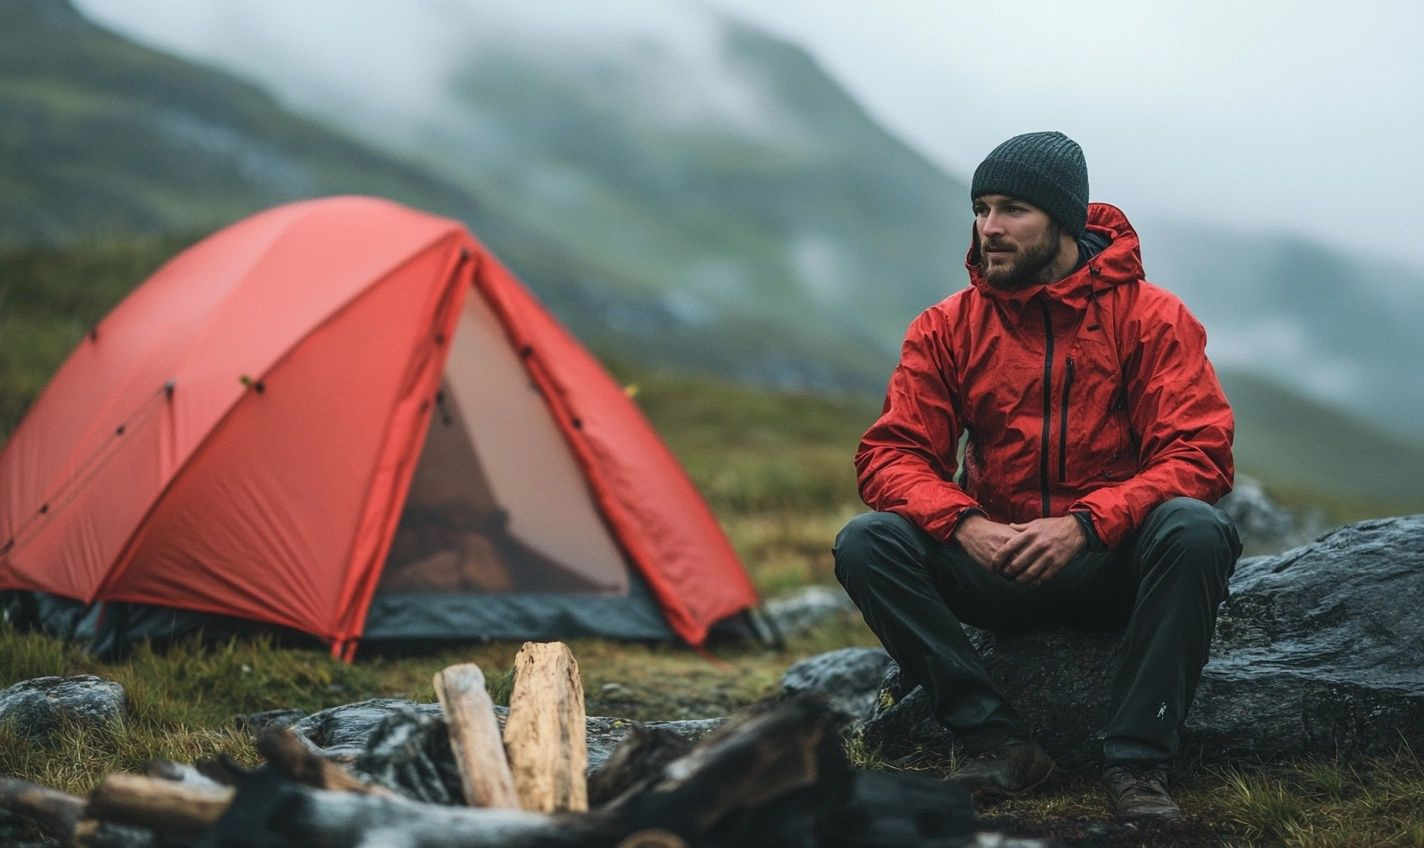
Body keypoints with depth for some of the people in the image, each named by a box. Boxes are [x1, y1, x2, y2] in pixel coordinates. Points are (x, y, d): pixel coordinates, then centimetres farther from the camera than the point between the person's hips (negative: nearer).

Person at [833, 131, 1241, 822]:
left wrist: (1086, 525, -29)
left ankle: (1136, 762, -26)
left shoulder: (1151, 316, -6)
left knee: (1195, 529, -35)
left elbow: (1198, 454, -14)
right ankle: (999, 744, -20)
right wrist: (964, 524, -25)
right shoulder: (946, 328, 0)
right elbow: (892, 455, -3)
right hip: (997, 569, 2)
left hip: (1114, 564, -2)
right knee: (866, 542, -23)